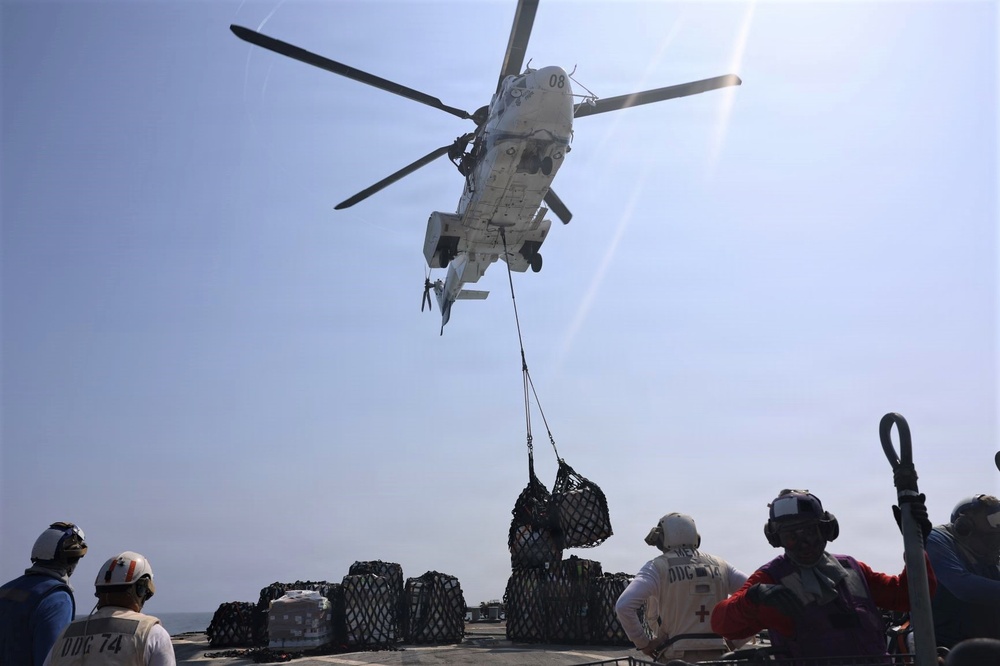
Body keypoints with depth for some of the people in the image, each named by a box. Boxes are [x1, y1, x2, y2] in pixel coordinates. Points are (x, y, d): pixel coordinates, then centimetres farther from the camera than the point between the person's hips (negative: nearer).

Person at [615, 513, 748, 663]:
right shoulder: (719, 565, 9)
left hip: (677, 659, -4)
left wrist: (643, 643, -4)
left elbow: (624, 606, -17)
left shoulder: (658, 566, -5)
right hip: (716, 656, 4)